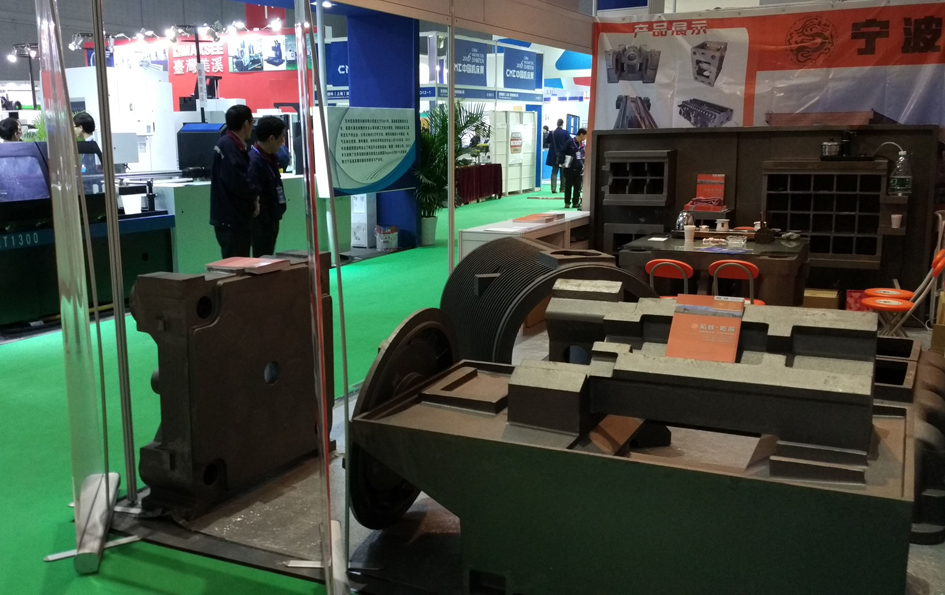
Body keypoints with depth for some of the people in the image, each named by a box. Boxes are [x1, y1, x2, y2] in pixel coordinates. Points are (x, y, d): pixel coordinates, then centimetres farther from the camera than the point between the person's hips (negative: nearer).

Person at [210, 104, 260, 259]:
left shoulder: (232, 144, 13)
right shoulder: (228, 146, -17)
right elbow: (237, 182, -26)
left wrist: (252, 196, 0)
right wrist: (255, 196, -9)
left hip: (235, 217, 10)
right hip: (231, 219, -10)